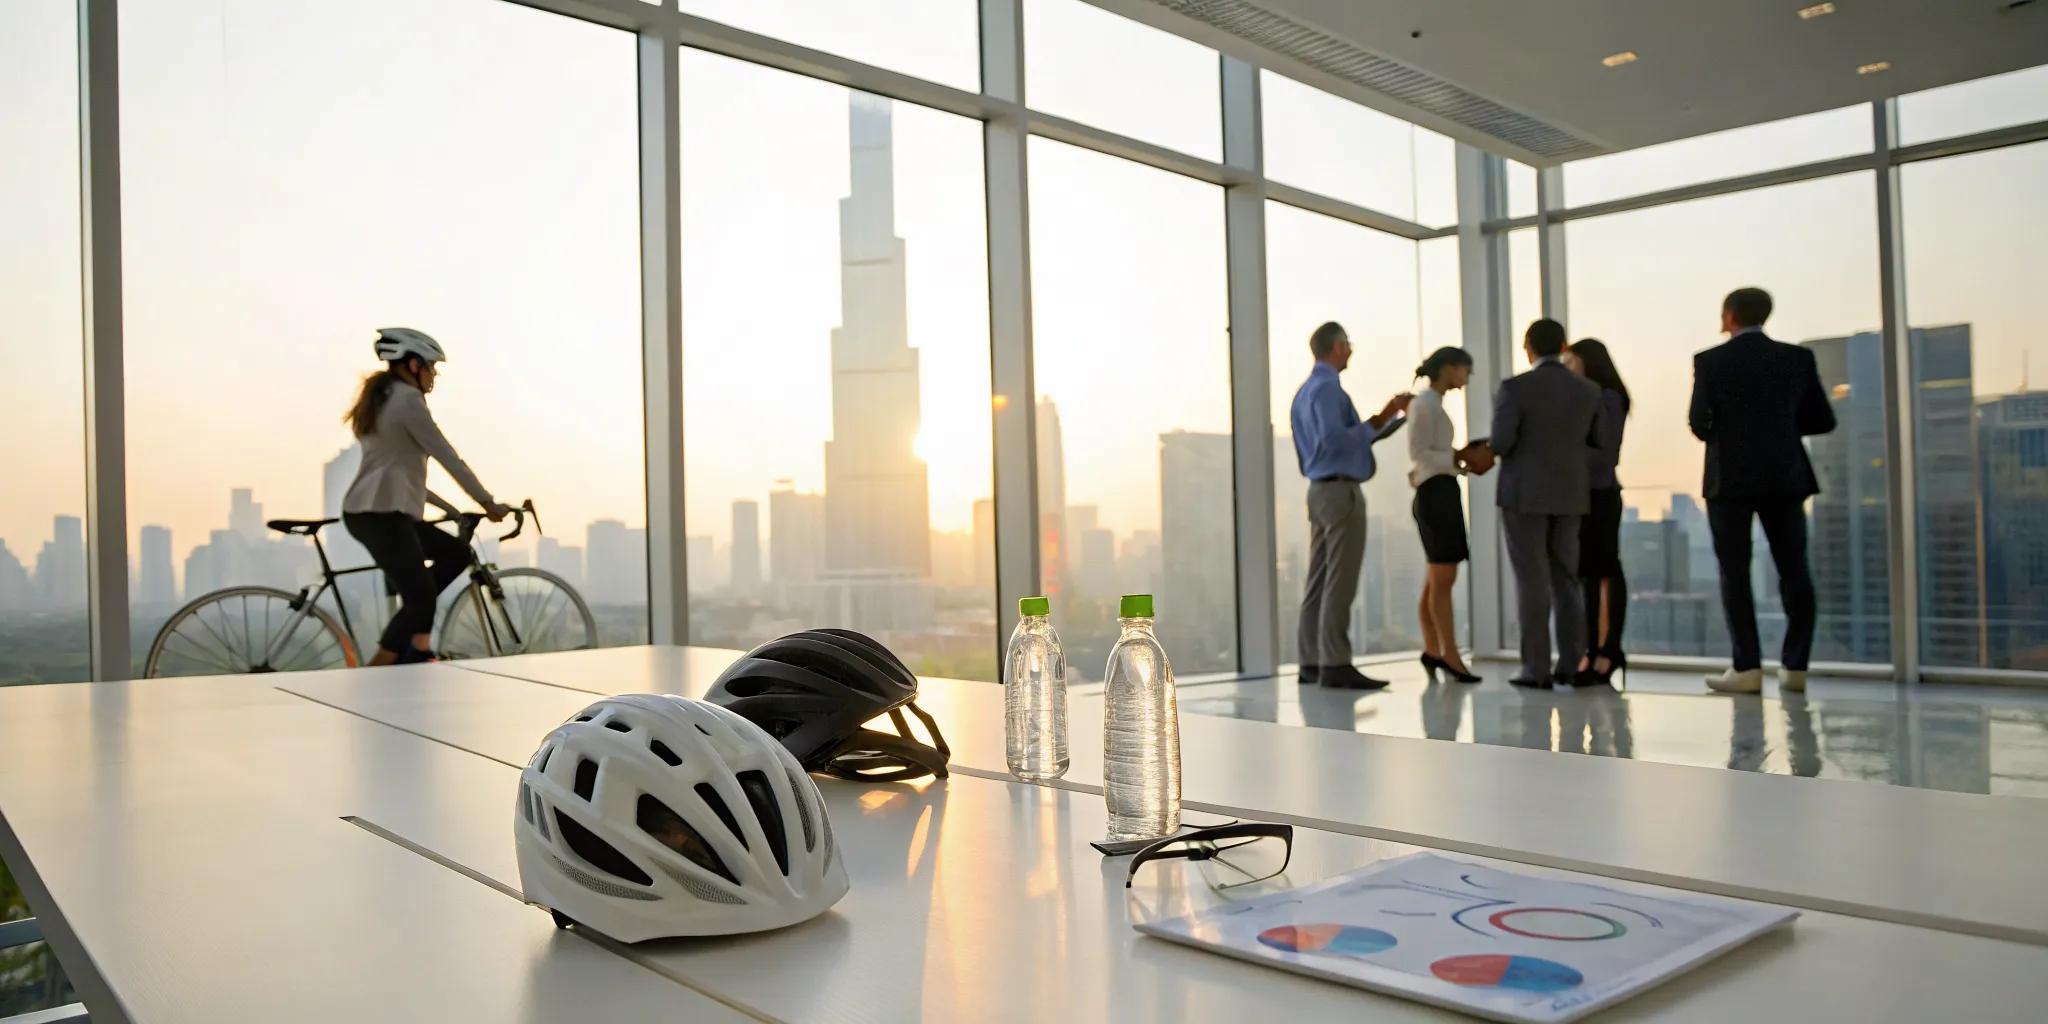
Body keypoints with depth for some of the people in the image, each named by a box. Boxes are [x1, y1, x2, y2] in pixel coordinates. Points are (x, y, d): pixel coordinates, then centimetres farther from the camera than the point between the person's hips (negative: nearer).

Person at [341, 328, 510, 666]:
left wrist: (451, 509, 27)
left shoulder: (382, 401, 22)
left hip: (367, 511, 10)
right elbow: (448, 458, -10)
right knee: (421, 597, -7)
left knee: (456, 553, 16)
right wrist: (489, 503, -2)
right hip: (381, 514, -10)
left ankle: (417, 645, 9)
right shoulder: (408, 399, -9)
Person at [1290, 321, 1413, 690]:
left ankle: (1313, 662, 10)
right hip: (1340, 491, -10)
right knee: (1340, 582, -10)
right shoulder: (1327, 388, -13)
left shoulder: (1305, 392, 17)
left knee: (1319, 581, 8)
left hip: (1321, 490, 10)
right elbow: (1336, 439, -25)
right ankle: (1335, 665, -11)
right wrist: (1378, 421, -15)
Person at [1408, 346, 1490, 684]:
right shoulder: (1425, 403, -9)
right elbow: (1419, 453, -17)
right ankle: (1450, 655, -6)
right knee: (1443, 578, -8)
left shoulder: (1432, 404, 19)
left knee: (1437, 579, 9)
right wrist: (1460, 457, -17)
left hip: (1442, 492, 10)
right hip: (1435, 492, -10)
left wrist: (1463, 463, 4)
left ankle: (1433, 651, 12)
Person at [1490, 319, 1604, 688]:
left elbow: (1500, 443, -16)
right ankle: (1571, 665, 11)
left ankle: (1537, 668, -2)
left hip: (1525, 493, -5)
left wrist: (1492, 446, 7)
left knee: (1532, 580, -2)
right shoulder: (1589, 390, 5)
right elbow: (1596, 442, 12)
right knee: (1566, 579, 11)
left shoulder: (1515, 387, -11)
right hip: (1569, 494, 5)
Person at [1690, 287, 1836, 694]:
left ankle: (1747, 667, -3)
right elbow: (1822, 420, 5)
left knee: (1735, 572, 1)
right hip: (1785, 477, 3)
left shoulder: (1710, 361, -5)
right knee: (1794, 570, 8)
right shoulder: (1799, 358, 3)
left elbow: (1699, 423, -7)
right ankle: (1795, 666, 7)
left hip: (1730, 478, -3)